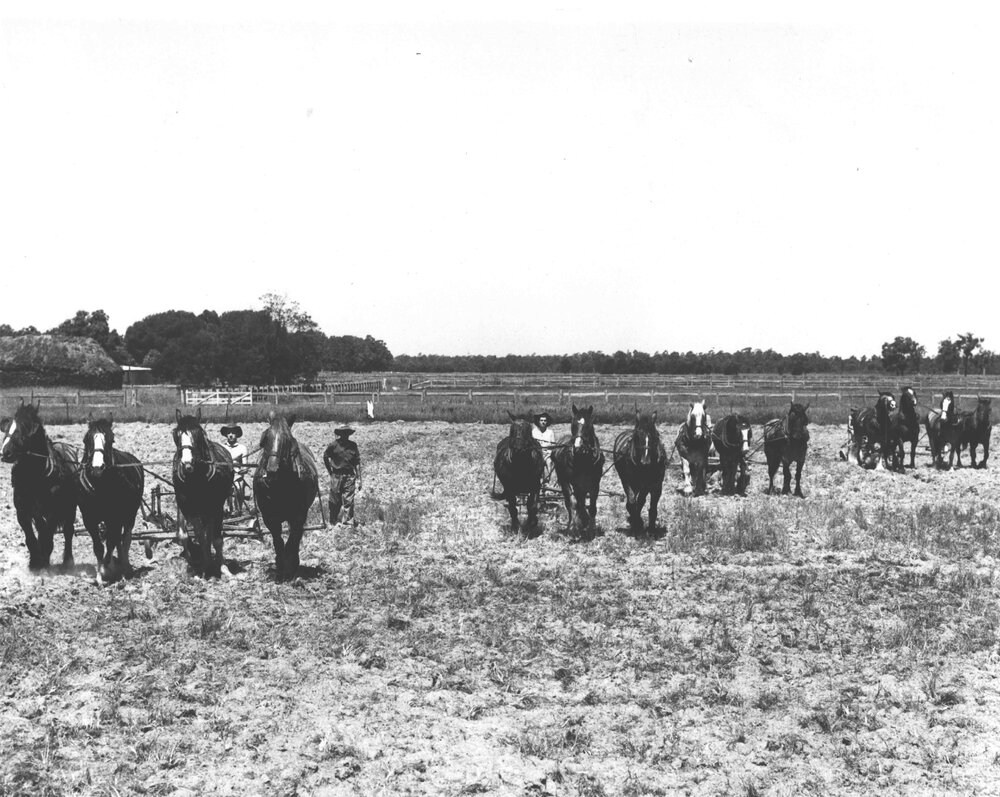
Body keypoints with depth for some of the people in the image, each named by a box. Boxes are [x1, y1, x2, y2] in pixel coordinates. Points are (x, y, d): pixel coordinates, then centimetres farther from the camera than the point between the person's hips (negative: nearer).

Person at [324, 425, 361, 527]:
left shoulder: (353, 445, 4)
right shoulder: (333, 445, -3)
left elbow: (357, 463, 6)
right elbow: (325, 457, 12)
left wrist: (359, 479, 3)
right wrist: (330, 471, 9)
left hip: (349, 476, 1)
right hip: (336, 476, -1)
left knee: (349, 500, -3)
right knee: (335, 501, 6)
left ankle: (348, 520, 0)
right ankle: (333, 522, 16)